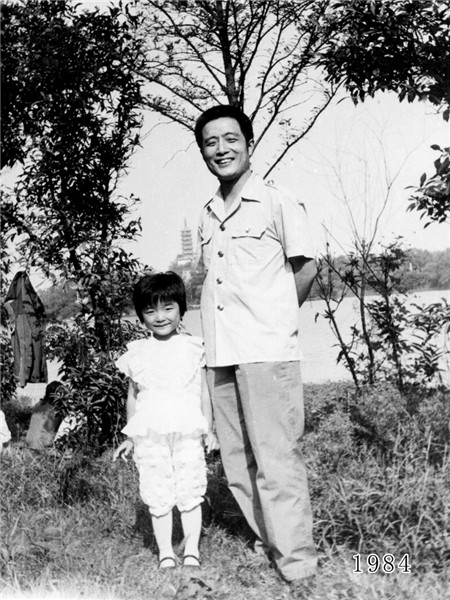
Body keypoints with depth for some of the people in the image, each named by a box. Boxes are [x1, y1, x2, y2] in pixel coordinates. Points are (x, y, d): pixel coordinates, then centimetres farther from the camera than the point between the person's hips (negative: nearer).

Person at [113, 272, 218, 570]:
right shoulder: (137, 353, 6)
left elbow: (203, 392, 7)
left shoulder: (193, 348, 4)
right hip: (150, 436, 1)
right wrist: (130, 437, 14)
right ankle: (165, 552, 15)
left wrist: (209, 430, 4)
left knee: (191, 493, 2)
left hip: (188, 433, -1)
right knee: (158, 497, 3)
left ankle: (192, 551, 15)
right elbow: (132, 396, 14)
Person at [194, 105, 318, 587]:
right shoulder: (206, 217, 15)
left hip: (267, 350, -6)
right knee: (237, 464, 11)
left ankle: (297, 566, 7)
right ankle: (268, 544, 26)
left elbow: (307, 265, 1)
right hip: (219, 355, 7)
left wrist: (275, 316, 4)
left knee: (276, 461, -5)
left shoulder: (277, 203, -2)